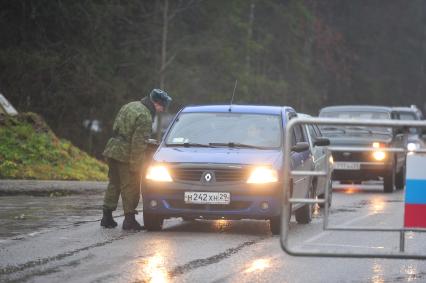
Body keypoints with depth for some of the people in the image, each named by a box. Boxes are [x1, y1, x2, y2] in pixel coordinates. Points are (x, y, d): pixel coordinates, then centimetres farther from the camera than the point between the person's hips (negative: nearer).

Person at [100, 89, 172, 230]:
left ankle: (107, 217, 18)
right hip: (125, 154, -9)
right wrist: (136, 164, -19)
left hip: (113, 149, 9)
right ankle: (129, 220, -1)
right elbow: (139, 143, -21)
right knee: (130, 187, -2)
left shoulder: (131, 106, 13)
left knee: (114, 184, 16)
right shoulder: (145, 117, -17)